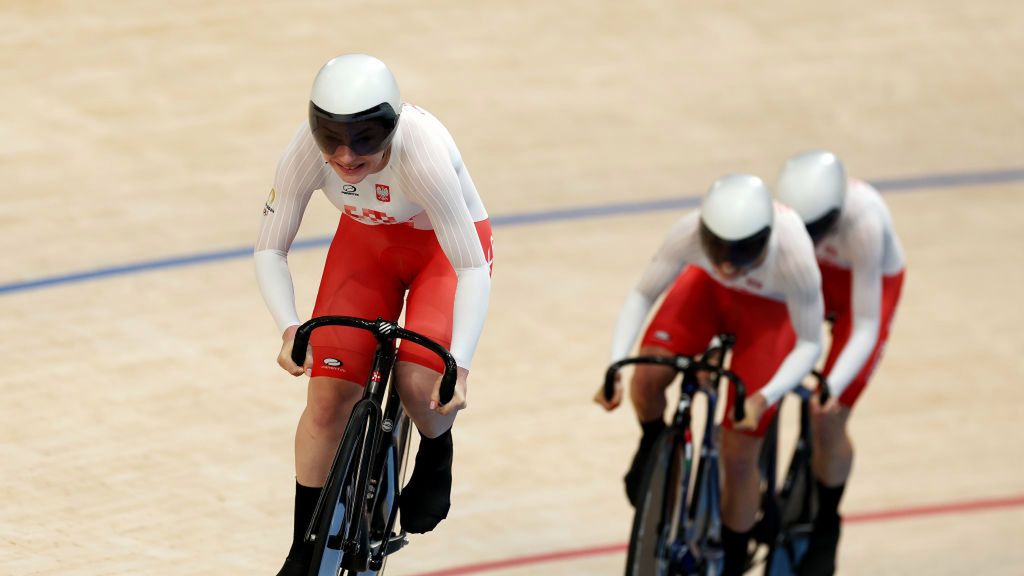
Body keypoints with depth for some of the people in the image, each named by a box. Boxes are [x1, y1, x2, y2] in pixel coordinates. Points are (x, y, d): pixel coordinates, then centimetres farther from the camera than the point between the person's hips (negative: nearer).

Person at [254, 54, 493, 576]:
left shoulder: (423, 156, -39)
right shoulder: (308, 150, -29)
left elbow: (472, 267, -33)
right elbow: (270, 248, -18)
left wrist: (459, 367, -42)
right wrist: (289, 329, -34)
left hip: (445, 245, -3)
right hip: (366, 242, 3)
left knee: (419, 382, -25)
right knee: (327, 394, -7)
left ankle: (435, 455, 11)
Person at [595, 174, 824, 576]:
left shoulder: (793, 257, -41)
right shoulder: (690, 232, -37)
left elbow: (809, 344, -25)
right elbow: (642, 295, -20)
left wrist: (764, 398, -38)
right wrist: (615, 367, -31)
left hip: (771, 310, -2)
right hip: (708, 291, 2)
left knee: (738, 456, -4)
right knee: (646, 379, -22)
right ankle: (654, 444, 16)